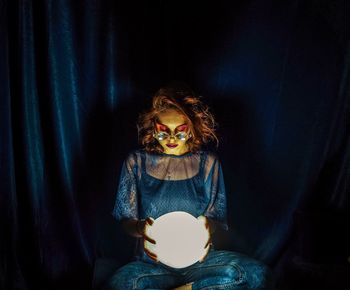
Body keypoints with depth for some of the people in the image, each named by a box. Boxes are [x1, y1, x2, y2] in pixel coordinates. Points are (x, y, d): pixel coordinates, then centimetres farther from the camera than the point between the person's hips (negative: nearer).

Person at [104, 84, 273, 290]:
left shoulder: (208, 163, 4)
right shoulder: (137, 162, 2)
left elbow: (216, 217, 5)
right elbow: (126, 219, 3)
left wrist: (208, 226, -20)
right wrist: (140, 229, -22)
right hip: (154, 263, -1)